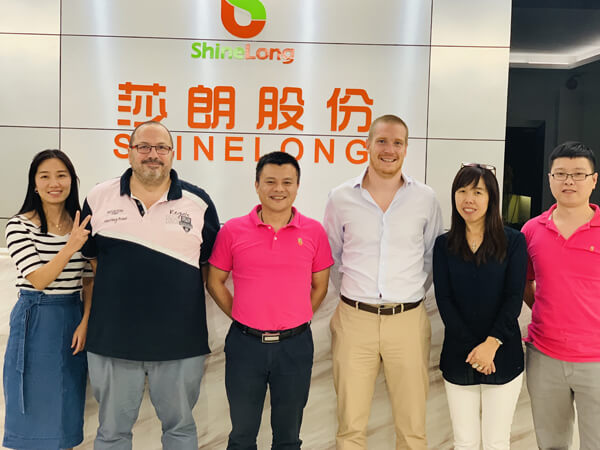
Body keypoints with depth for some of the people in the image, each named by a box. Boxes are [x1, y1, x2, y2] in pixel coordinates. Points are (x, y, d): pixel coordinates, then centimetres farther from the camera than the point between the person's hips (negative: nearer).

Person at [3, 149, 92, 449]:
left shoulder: (81, 226, 5)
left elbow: (89, 281, 8)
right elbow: (38, 280, -17)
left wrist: (85, 322, -4)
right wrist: (70, 247, -29)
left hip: (74, 320, 4)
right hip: (35, 322, -4)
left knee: (66, 405, 14)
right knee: (35, 406, 6)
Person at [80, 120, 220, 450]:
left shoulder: (198, 202, -1)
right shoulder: (99, 198, 1)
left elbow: (213, 261, 8)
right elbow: (89, 254, 13)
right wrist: (118, 289, 6)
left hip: (180, 340, 0)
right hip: (112, 339, 1)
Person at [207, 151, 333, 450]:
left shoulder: (314, 232, -2)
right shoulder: (232, 231, -3)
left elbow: (320, 286, 8)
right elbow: (215, 282, 6)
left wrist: (296, 320, 1)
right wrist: (242, 318, 1)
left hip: (295, 345, 0)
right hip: (245, 344, 0)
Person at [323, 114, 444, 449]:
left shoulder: (426, 199, 2)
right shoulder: (341, 198, 1)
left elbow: (433, 257, 13)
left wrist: (412, 294, 7)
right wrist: (355, 294, 7)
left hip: (408, 321, 0)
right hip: (354, 320, 0)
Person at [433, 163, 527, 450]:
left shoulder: (513, 242, -2)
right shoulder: (444, 245, 3)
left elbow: (514, 298, -7)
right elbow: (444, 300, -3)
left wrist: (491, 344, -16)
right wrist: (471, 348, -11)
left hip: (503, 357, -1)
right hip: (458, 357, 2)